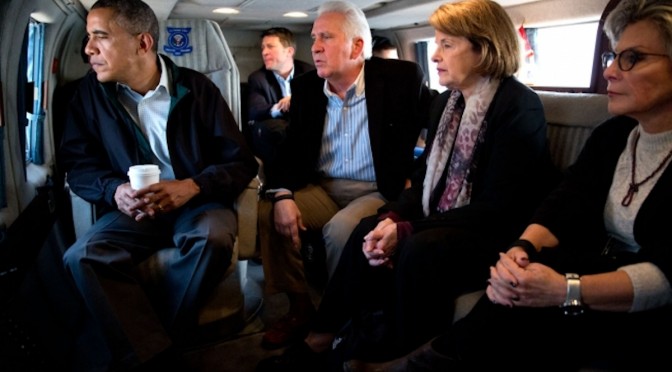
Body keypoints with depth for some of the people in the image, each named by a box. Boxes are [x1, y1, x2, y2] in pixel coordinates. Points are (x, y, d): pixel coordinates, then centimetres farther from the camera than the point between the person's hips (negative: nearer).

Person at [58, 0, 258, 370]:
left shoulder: (196, 87, -3)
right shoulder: (91, 92, 3)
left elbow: (241, 161, -4)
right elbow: (77, 164, 5)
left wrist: (192, 187, -23)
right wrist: (115, 190, -18)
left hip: (197, 201, -1)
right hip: (133, 209, 2)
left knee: (213, 238, -35)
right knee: (81, 257, -26)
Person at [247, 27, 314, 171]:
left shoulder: (309, 72, 6)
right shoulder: (257, 78, 4)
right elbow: (253, 112, -12)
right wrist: (277, 108, -34)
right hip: (274, 135, 0)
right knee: (269, 127, -33)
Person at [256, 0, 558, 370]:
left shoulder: (520, 108, -16)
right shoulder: (444, 103, 8)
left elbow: (496, 209, -21)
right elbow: (423, 179, 8)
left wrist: (406, 230, -24)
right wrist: (391, 220, -13)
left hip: (500, 237, -7)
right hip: (441, 227, 7)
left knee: (419, 250, -31)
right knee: (369, 232, -11)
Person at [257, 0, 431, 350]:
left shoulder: (402, 78, -8)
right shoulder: (305, 87, 5)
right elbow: (291, 149, 4)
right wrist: (282, 194, -15)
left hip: (380, 192, -4)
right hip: (323, 189, 5)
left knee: (341, 228, -33)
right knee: (266, 211, -17)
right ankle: (299, 306, -1)